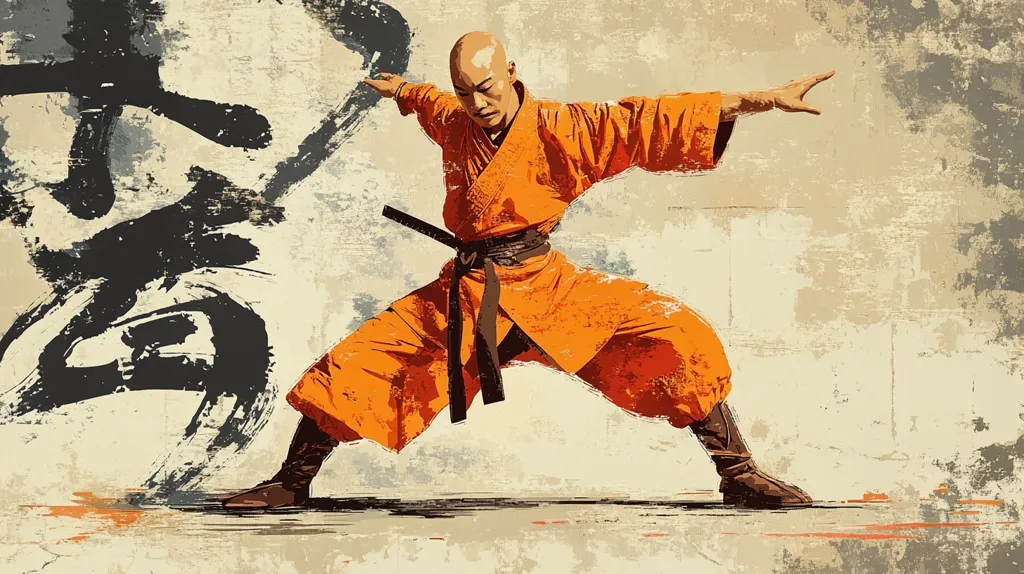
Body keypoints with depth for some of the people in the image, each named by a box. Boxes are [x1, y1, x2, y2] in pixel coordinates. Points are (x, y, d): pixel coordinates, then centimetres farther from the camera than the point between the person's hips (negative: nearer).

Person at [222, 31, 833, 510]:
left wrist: (761, 101, -25)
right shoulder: (456, 121, 6)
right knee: (348, 366, -2)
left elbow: (648, 122, -17)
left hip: (547, 285, -3)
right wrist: (403, 89, 57)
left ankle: (737, 474, -9)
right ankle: (293, 482, 20)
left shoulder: (560, 127, -8)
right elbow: (429, 102, 33)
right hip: (463, 295, 4)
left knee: (679, 334, -21)